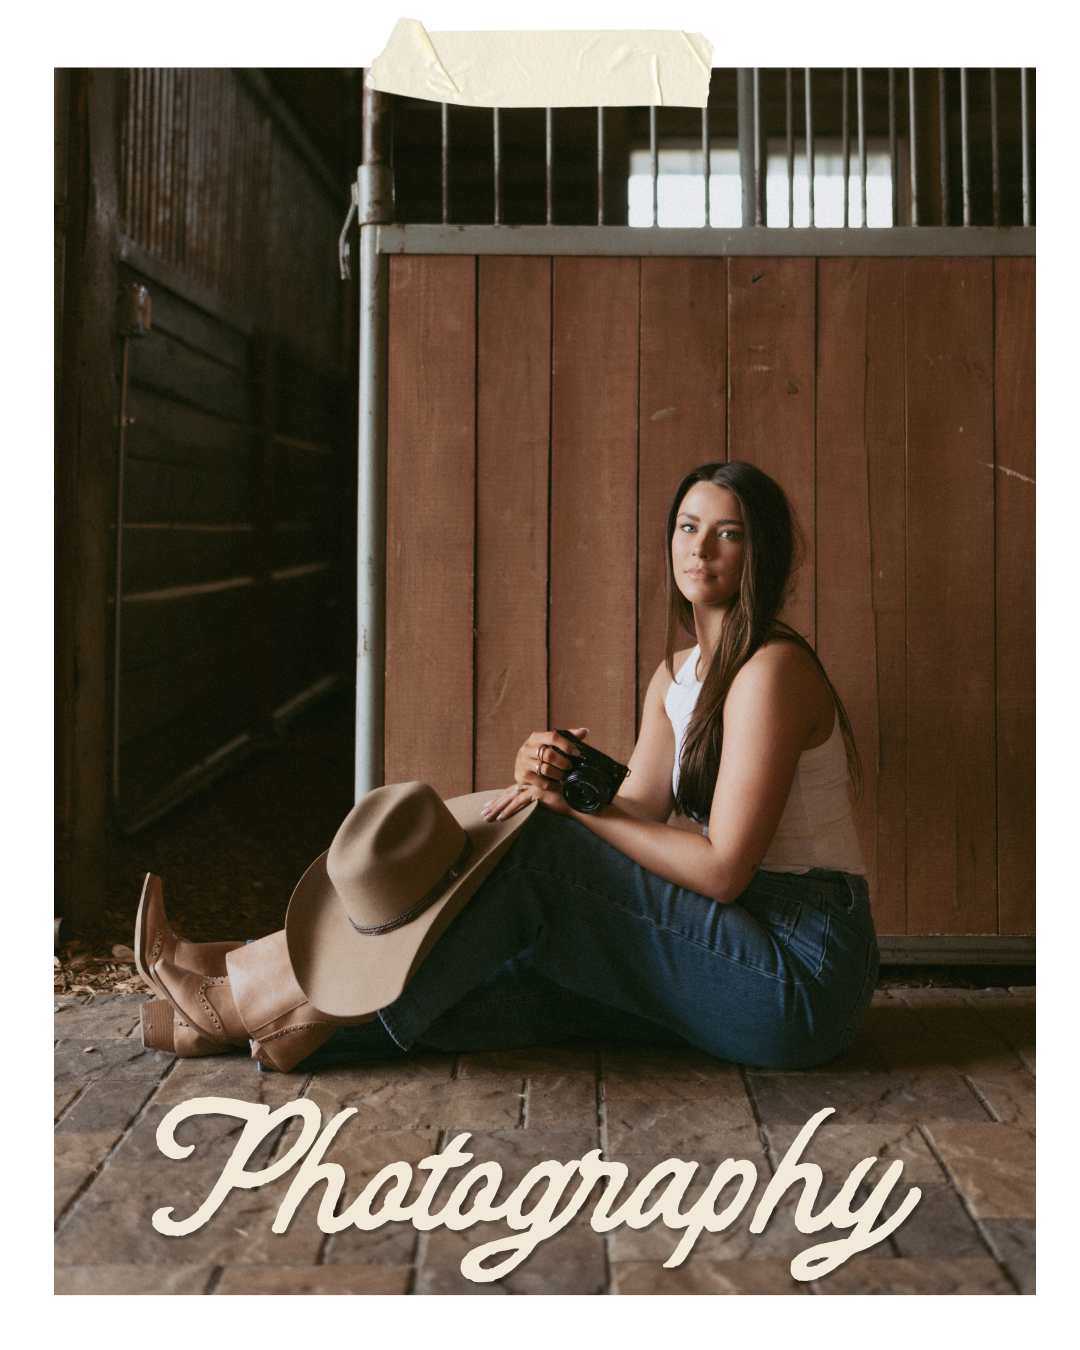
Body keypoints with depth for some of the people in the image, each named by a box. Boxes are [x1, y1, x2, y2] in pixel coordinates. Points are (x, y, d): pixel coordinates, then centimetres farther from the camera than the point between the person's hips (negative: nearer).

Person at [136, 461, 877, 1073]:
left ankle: (264, 986, -10)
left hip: (803, 972, -8)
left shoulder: (772, 669, -15)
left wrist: (574, 810, -15)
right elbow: (633, 820, 4)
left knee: (528, 849, -18)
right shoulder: (676, 676, 13)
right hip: (743, 949, 8)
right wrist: (556, 779, -17)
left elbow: (722, 868, -19)